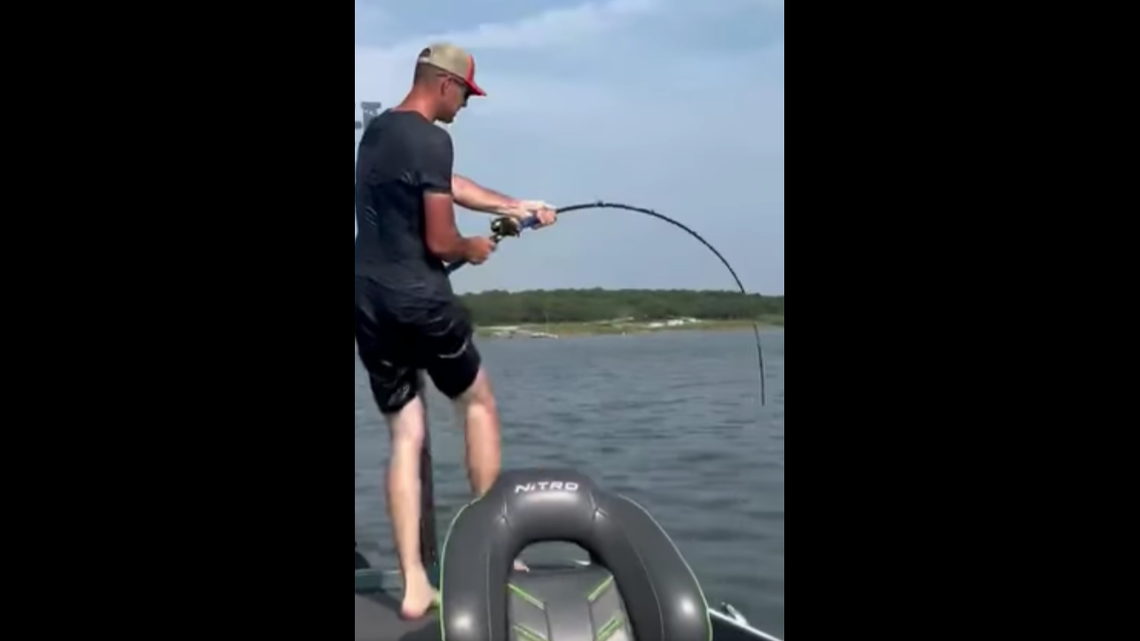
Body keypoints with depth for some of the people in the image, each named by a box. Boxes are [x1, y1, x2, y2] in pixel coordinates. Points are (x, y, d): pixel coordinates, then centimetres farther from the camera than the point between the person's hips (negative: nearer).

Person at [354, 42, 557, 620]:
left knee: (405, 438, 8)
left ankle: (414, 585, 5)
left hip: (368, 304, 7)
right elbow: (439, 242, -14)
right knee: (478, 404, 15)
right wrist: (473, 249, 7)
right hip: (420, 299, -7)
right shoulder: (431, 141, -13)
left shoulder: (376, 131, 15)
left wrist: (516, 206, 28)